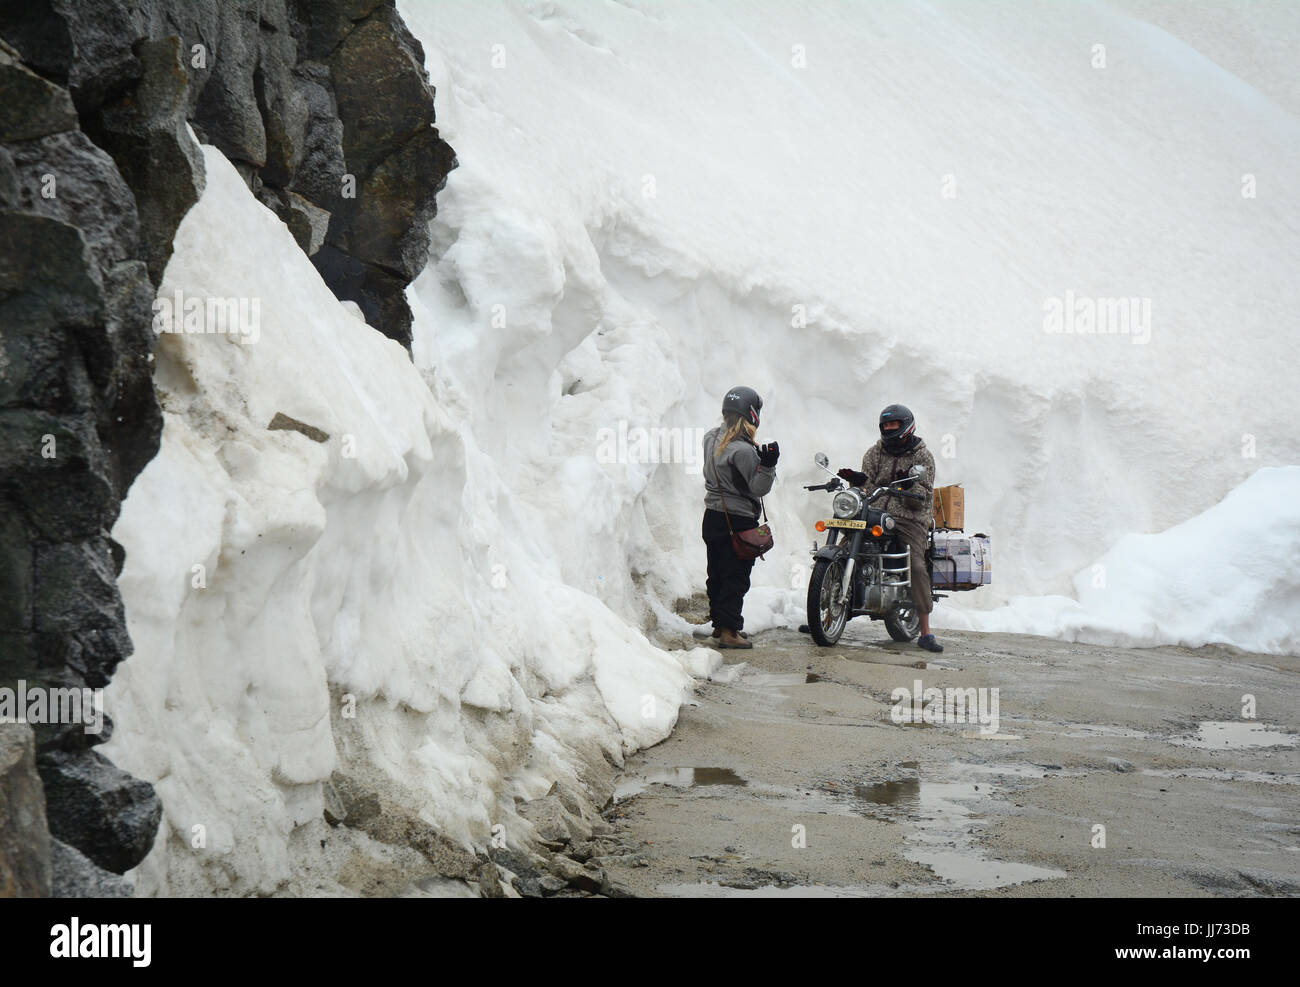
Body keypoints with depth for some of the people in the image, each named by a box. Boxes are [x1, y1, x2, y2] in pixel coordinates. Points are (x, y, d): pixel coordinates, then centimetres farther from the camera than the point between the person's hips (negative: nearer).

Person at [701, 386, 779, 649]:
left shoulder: (711, 437, 4)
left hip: (712, 517, 8)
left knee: (717, 574, 17)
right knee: (736, 578, -2)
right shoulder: (743, 450, -23)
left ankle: (719, 623, 29)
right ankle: (729, 631, -2)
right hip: (738, 521, -8)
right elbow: (758, 488, -19)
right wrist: (767, 465, -33)